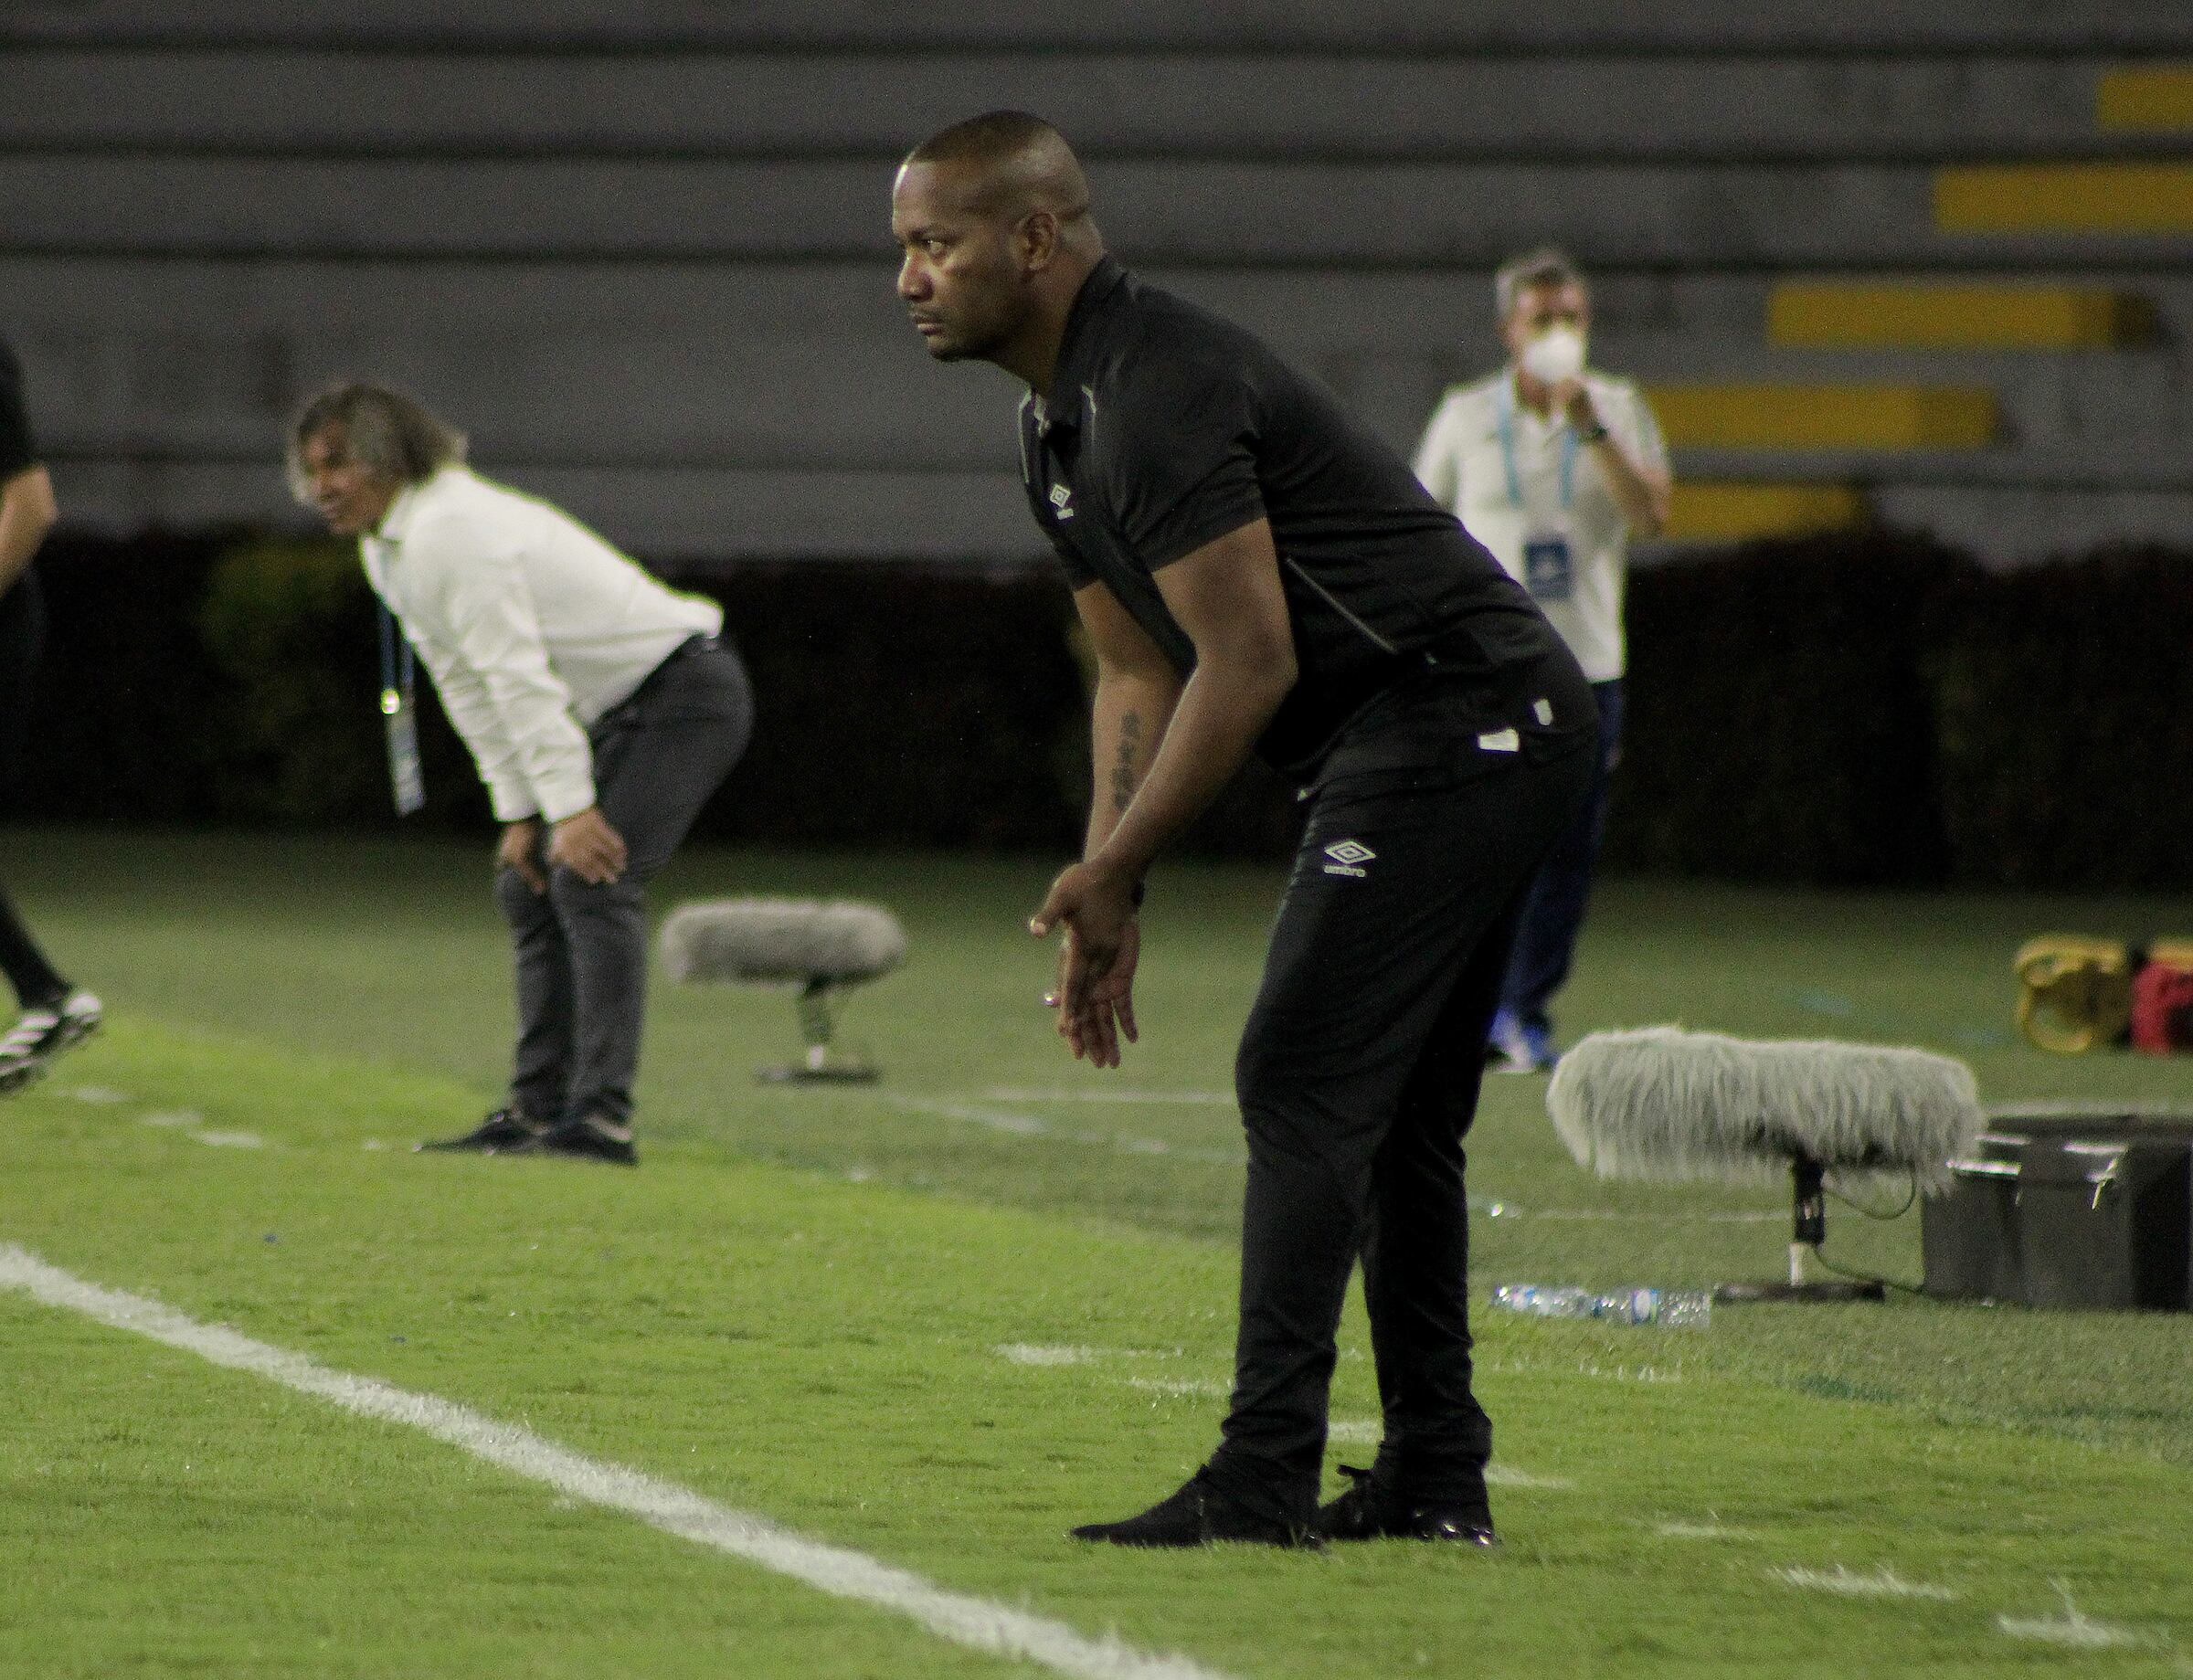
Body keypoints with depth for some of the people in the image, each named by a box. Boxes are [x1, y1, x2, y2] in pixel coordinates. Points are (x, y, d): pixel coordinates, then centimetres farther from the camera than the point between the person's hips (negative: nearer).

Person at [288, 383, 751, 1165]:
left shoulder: (450, 532, -23)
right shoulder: (386, 549, 10)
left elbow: (520, 678, -26)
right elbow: (470, 689, 13)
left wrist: (570, 807, -28)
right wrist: (518, 814, 7)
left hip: (685, 692, -11)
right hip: (623, 711, 11)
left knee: (591, 882, -21)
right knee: (529, 886, 11)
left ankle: (602, 1116, -27)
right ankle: (538, 1109, 12)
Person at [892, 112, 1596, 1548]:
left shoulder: (1156, 394, -20)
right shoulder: (1064, 420, 14)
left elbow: (1247, 664, -21)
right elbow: (1141, 673, 19)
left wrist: (1112, 873, -14)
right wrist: (1107, 895, 9)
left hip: (1449, 720, -11)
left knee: (1305, 1088, -11)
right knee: (1401, 1113, 14)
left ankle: (1264, 1482, -12)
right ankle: (1437, 1479, 17)